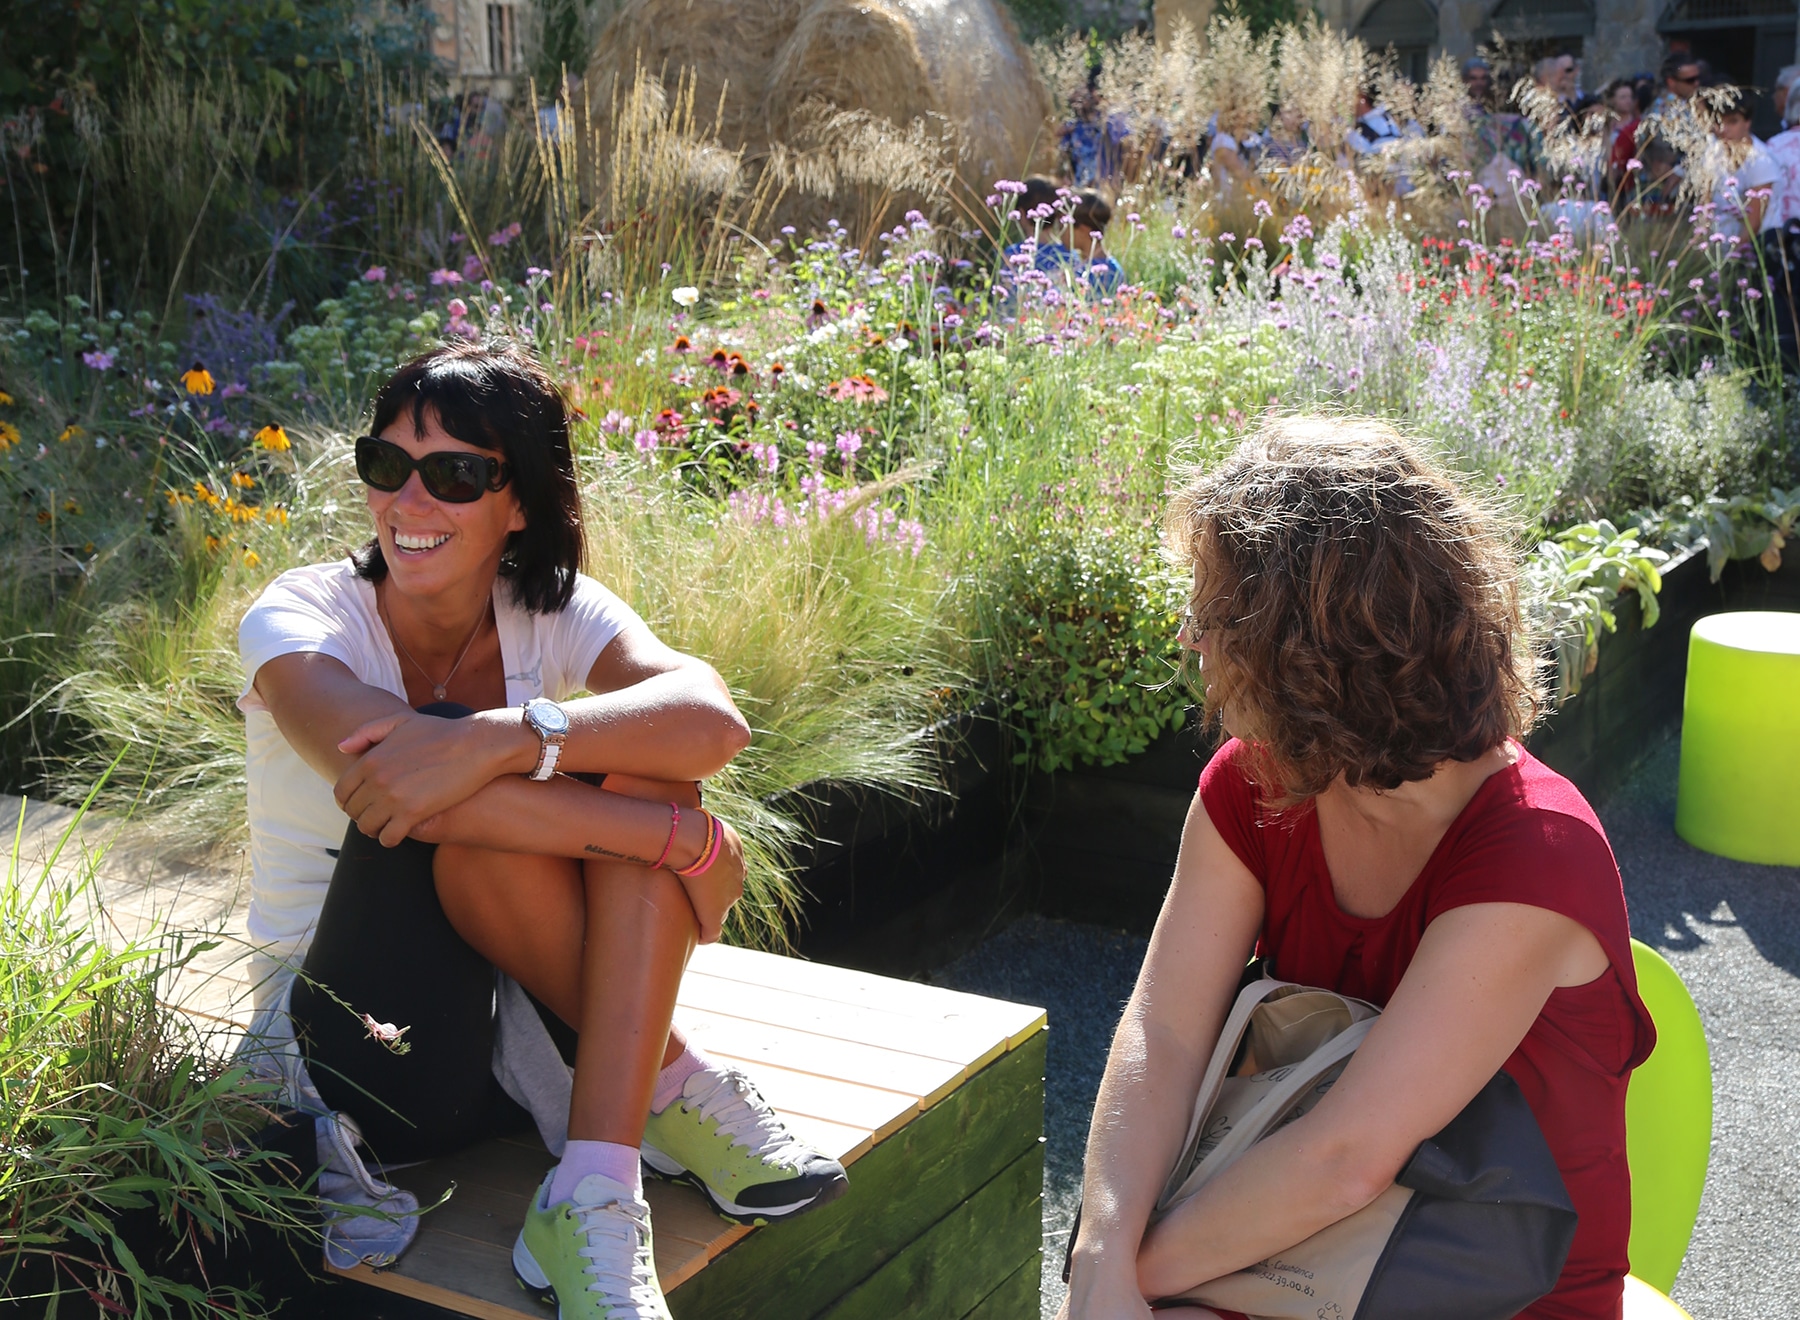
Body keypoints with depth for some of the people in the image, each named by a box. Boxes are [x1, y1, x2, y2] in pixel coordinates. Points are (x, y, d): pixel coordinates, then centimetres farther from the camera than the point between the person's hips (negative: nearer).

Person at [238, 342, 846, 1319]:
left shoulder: (554, 613, -5)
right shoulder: (300, 615, -14)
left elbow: (714, 723, -27)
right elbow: (386, 770, -36)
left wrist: (506, 735, -44)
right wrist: (691, 842, -34)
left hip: (538, 1016, 3)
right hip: (356, 1046, -3)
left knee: (631, 768, -24)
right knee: (456, 803, -31)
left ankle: (593, 1200, -30)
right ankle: (672, 1091, -15)